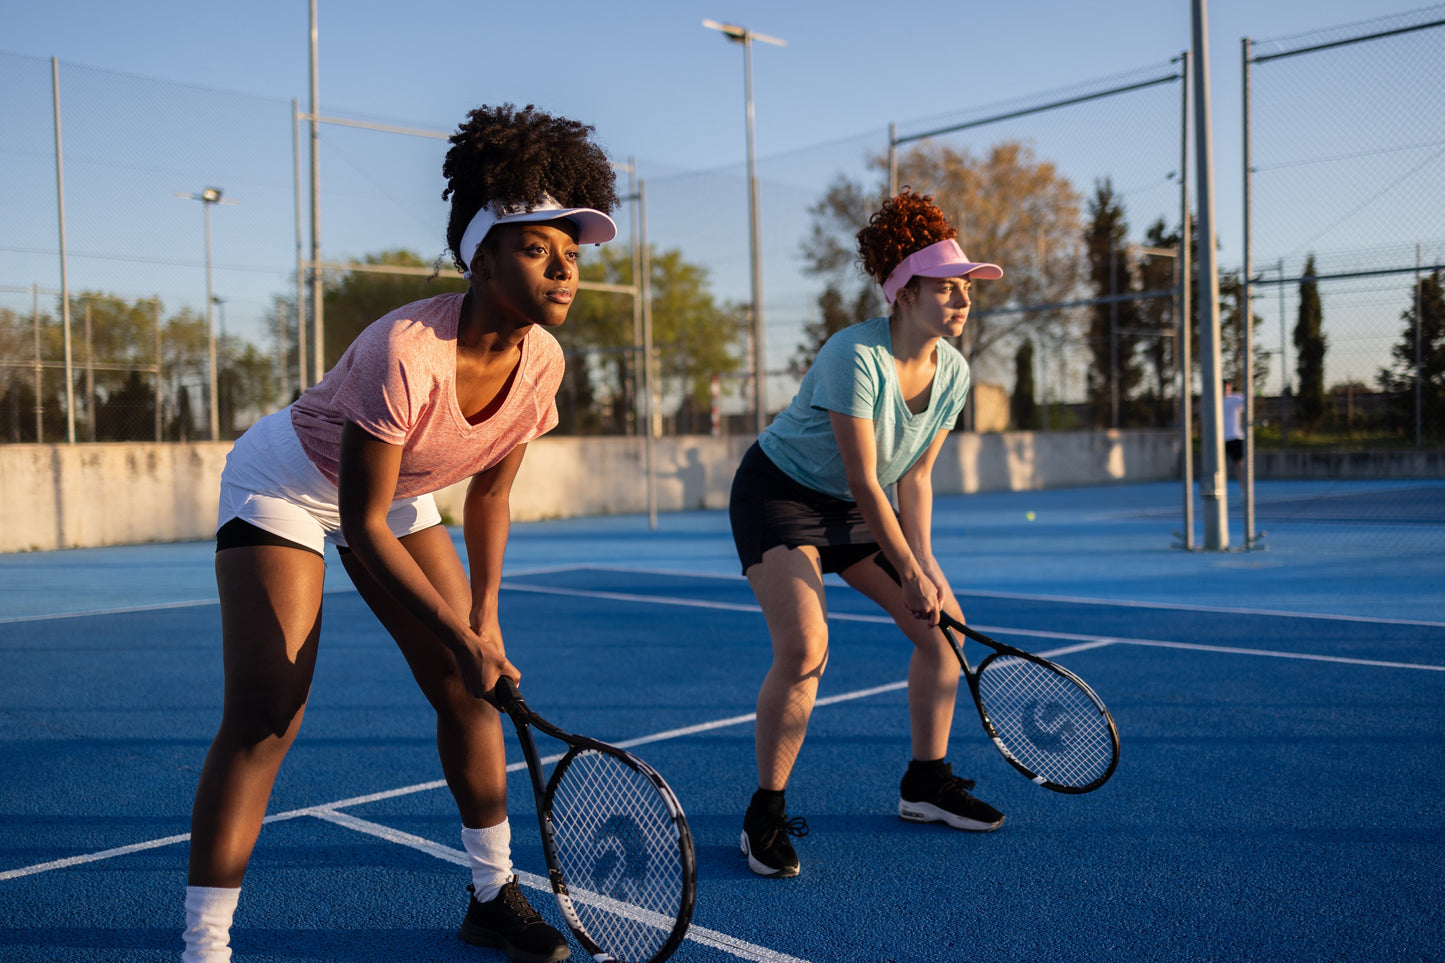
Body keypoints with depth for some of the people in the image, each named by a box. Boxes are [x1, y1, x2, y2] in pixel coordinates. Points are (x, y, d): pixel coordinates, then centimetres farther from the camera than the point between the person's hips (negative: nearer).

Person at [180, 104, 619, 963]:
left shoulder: (542, 362, -17)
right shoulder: (405, 352, -37)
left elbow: (489, 494, -2)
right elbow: (362, 527, -30)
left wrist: (485, 622, -5)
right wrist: (460, 638, -29)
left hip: (398, 495, 6)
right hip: (285, 484, -6)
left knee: (468, 691, 2)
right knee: (263, 719, -15)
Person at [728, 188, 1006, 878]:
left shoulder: (953, 371, -6)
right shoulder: (855, 357, -29)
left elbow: (914, 477, 0)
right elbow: (865, 482, -26)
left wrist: (924, 560, -11)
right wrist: (910, 572, -19)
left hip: (853, 510, 8)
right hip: (779, 493, -8)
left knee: (943, 626, 3)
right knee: (804, 650, -24)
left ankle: (925, 785, 19)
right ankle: (766, 815, -6)